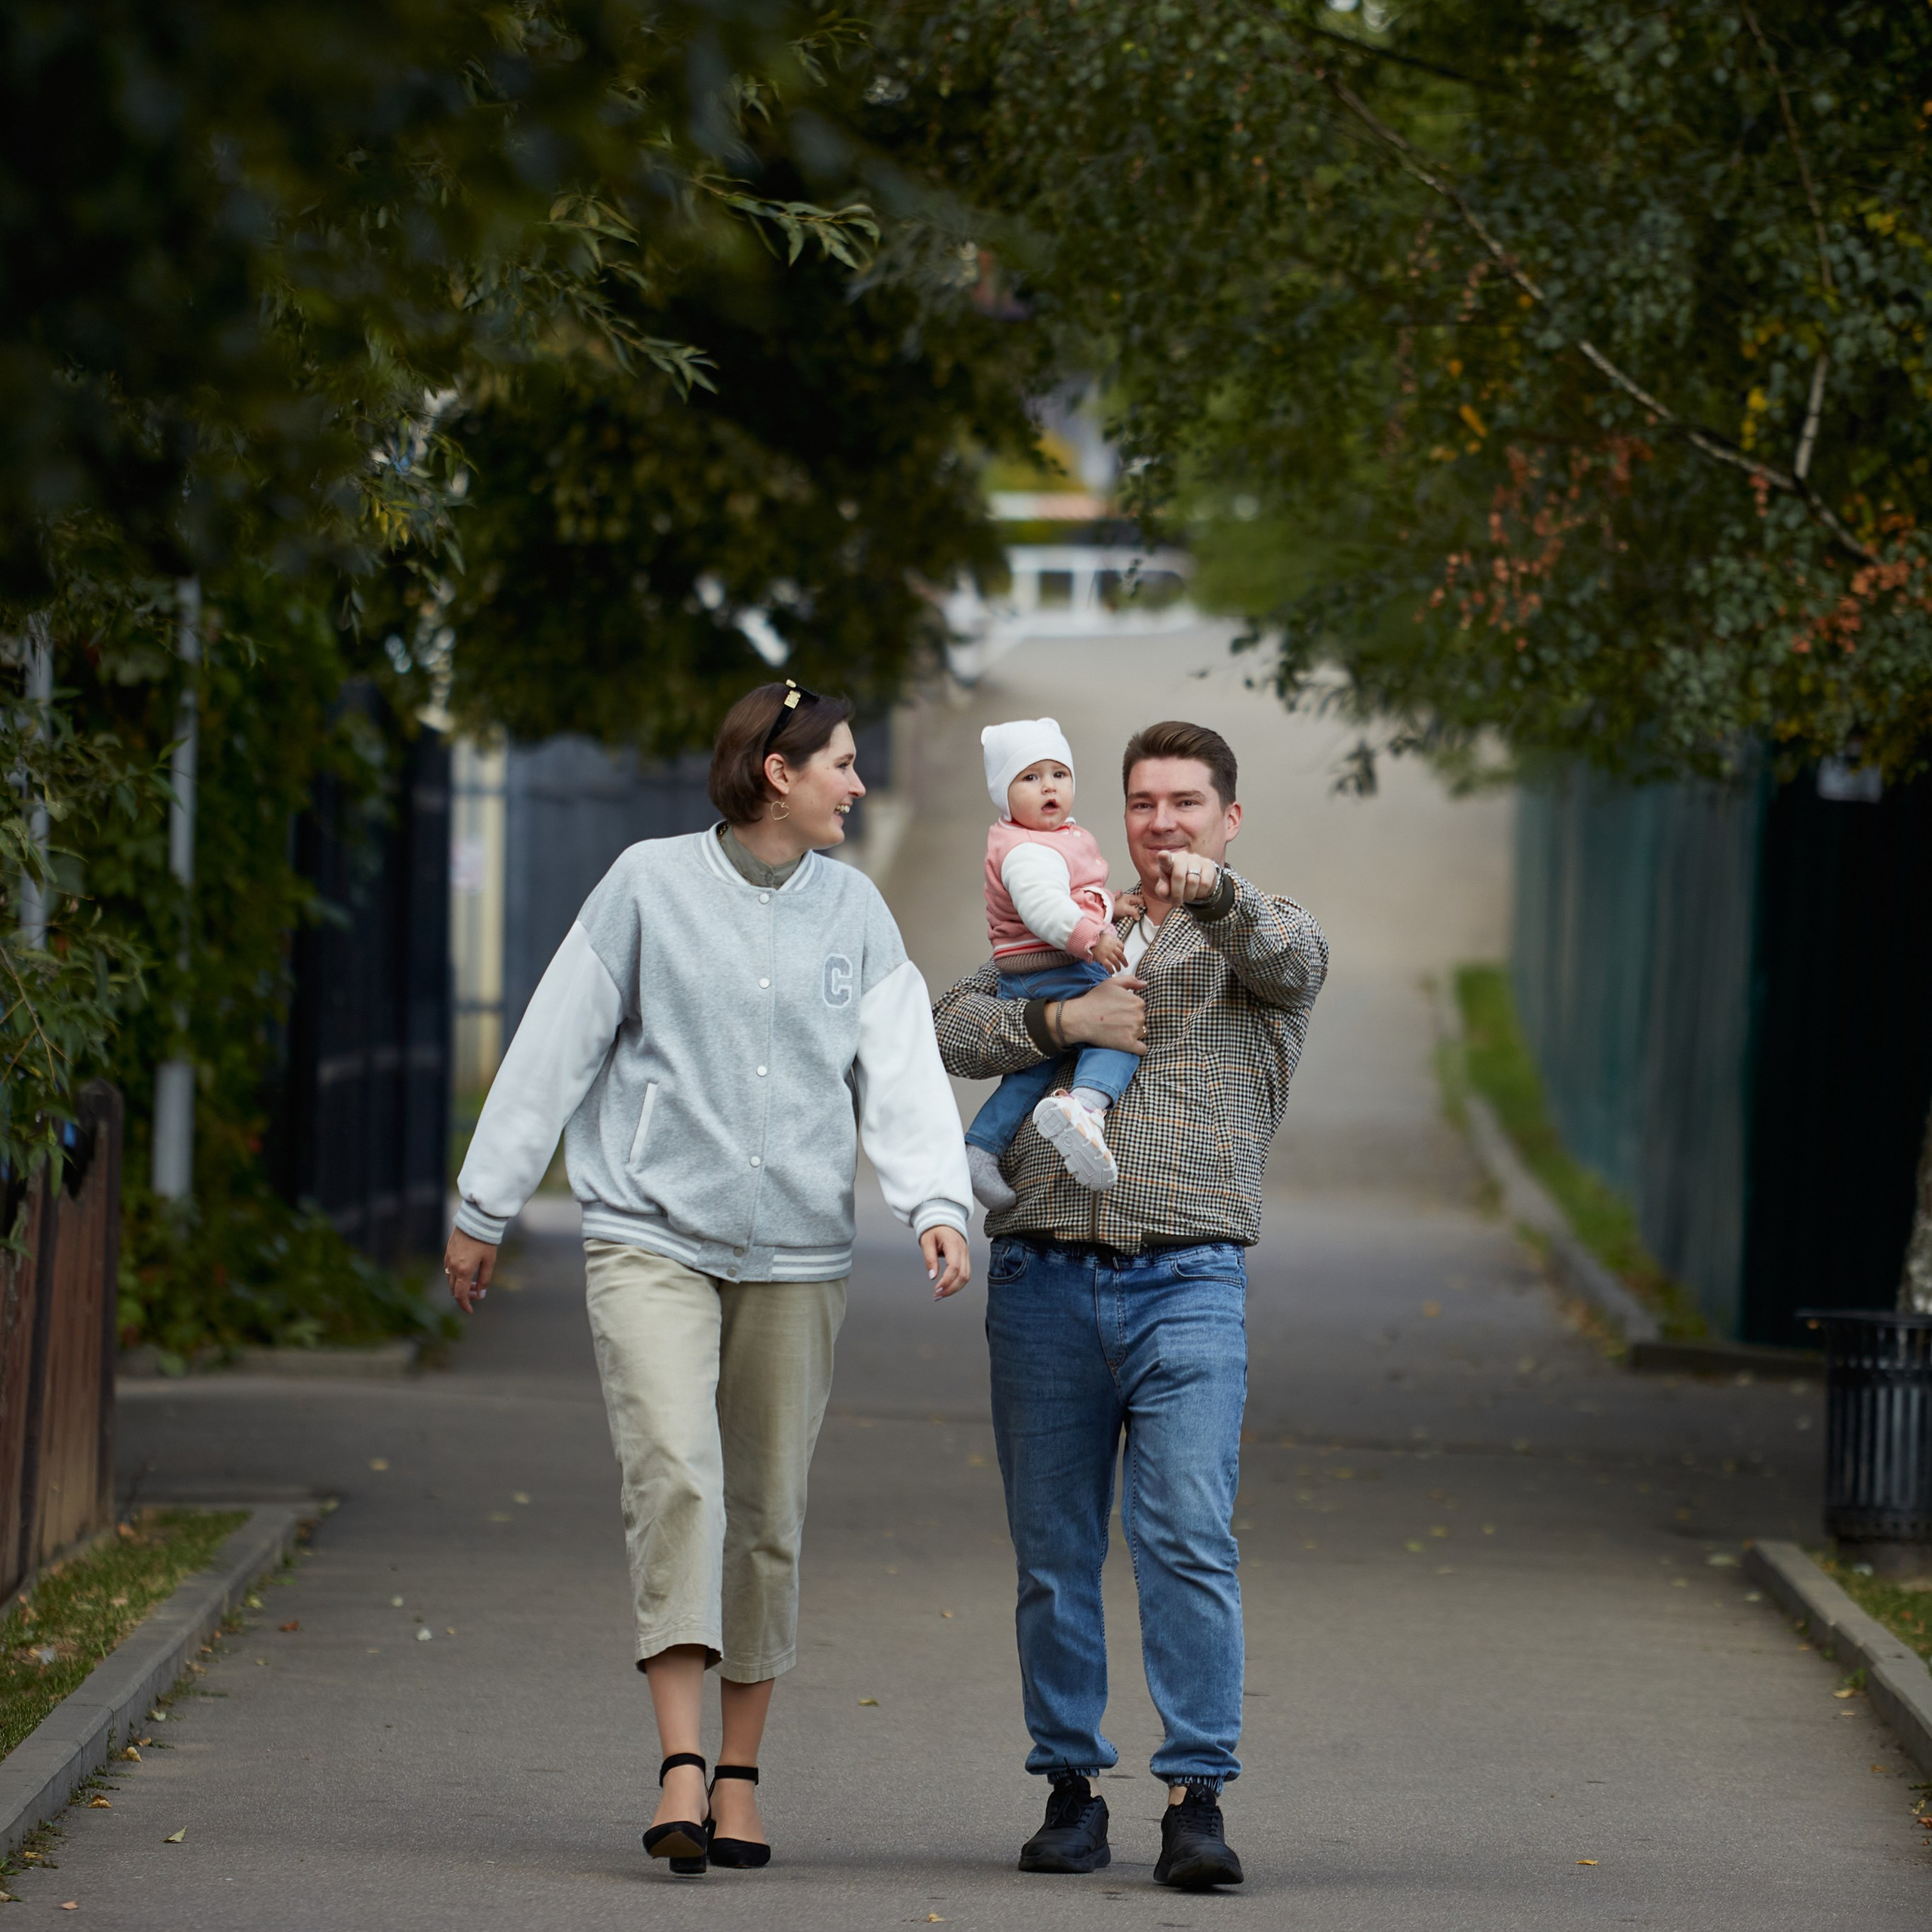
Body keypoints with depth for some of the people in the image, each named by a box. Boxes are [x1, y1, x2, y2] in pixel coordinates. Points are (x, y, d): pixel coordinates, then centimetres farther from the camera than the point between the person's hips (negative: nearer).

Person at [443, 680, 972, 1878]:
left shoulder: (856, 912, 9)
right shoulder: (651, 886, 0)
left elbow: (903, 1070, 1)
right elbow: (557, 1049, 4)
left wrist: (938, 1203, -16)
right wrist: (484, 1210, 6)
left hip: (797, 1253, 3)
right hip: (654, 1238, -3)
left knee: (769, 1512, 6)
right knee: (675, 1479, -18)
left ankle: (741, 1777, 16)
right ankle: (681, 1768, -23)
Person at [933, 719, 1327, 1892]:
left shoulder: (1256, 935, 11)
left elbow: (1296, 962, -14)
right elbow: (952, 1030, 11)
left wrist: (1217, 893, -35)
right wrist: (1062, 1022, -7)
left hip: (1189, 1280, -3)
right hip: (1046, 1279, 3)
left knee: (1190, 1540, -14)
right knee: (1055, 1554, 4)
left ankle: (1198, 1799, -14)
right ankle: (1072, 1788, 12)